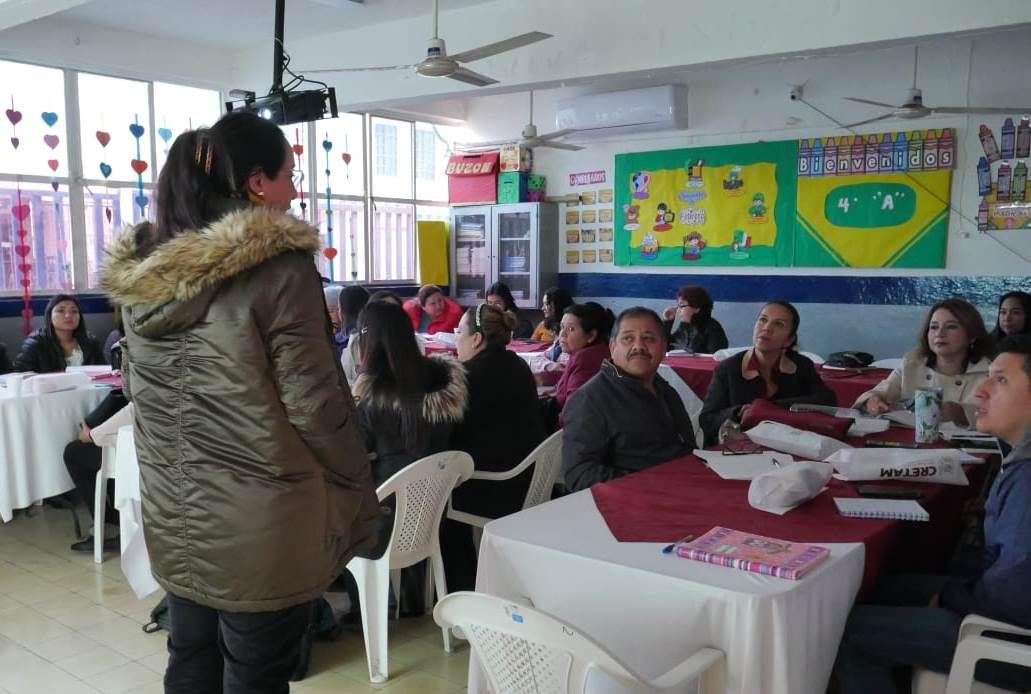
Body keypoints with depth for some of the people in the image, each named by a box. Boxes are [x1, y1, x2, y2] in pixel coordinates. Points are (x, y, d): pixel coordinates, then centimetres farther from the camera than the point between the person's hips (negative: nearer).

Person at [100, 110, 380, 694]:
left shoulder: (139, 270, 4)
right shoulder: (280, 263, -17)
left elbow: (142, 391, 12)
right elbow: (314, 405, -18)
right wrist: (362, 503, -6)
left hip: (173, 521, 7)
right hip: (260, 529, -6)